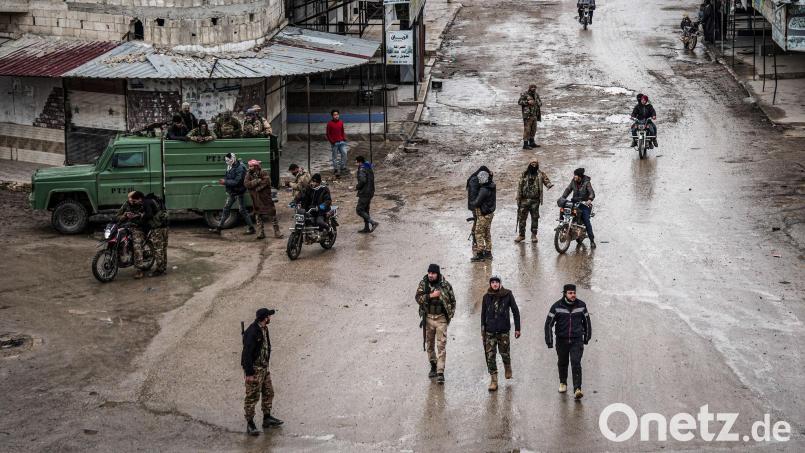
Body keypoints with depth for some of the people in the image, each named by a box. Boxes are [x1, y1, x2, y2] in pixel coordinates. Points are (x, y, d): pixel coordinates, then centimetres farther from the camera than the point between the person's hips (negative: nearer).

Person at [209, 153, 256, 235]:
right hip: (231, 193, 9)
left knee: (242, 210, -2)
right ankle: (219, 228, 13)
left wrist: (225, 182, -24)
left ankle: (251, 228, 8)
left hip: (239, 192, -9)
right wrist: (224, 181, 4)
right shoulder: (230, 167, 8)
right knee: (225, 209, 9)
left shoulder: (240, 168, -21)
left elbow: (237, 182, -26)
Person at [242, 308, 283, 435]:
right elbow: (247, 353, -24)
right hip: (254, 369, -9)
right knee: (252, 396, -2)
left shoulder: (264, 329, 6)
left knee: (268, 392, 17)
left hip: (264, 367, 9)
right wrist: (249, 373, -23)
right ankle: (250, 424, 5)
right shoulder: (252, 332, -23)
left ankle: (267, 418, 30)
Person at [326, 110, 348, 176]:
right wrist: (331, 141, -10)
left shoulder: (341, 122, 6)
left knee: (344, 153, -4)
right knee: (335, 156, 2)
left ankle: (343, 167, 9)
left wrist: (344, 138, 5)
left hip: (341, 142, 4)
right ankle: (336, 169, 10)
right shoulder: (330, 124, -6)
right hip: (334, 143, -4)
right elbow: (328, 134, -2)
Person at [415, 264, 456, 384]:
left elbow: (452, 300, 9)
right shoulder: (423, 284, 0)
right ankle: (433, 366, 30)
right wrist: (431, 295, -22)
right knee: (429, 344, 12)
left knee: (441, 346, -8)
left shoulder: (445, 285, -2)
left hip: (441, 318, -2)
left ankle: (440, 373, -11)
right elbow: (418, 297, -11)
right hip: (428, 317, 2)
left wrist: (450, 314, 2)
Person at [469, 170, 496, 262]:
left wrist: (472, 204, -1)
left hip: (483, 215, -9)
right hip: (490, 213, 9)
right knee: (487, 234, 17)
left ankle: (480, 254, -1)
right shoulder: (492, 187, 2)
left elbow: (477, 202, -23)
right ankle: (488, 252, 23)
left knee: (479, 234, -2)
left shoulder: (484, 190, -25)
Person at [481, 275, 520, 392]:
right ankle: (493, 380, 1)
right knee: (490, 356, -4)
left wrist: (517, 328, 0)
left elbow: (515, 311, 2)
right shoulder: (486, 297, 3)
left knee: (504, 352, 8)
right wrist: (482, 328, 12)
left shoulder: (507, 295, -3)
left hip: (503, 330, -1)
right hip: (490, 331, 1)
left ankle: (508, 368, 40)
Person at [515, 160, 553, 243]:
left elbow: (546, 180, -2)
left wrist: (549, 184, -28)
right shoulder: (524, 174, 8)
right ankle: (521, 235, 11)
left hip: (535, 200, -1)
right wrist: (518, 199, 5)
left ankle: (534, 235, 13)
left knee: (535, 218, 3)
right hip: (525, 199, 1)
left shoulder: (540, 174, 6)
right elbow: (520, 186, 9)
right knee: (522, 218, 1)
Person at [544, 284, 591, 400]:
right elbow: (548, 324, -4)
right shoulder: (557, 307, -8)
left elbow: (586, 322, 12)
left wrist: (587, 337, 16)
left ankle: (577, 389, -17)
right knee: (562, 363, 16)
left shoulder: (581, 306, -2)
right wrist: (549, 341, -6)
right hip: (562, 340, 1)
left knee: (576, 364, -13)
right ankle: (563, 383, 39)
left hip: (577, 340, -1)